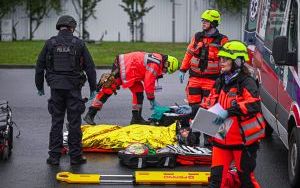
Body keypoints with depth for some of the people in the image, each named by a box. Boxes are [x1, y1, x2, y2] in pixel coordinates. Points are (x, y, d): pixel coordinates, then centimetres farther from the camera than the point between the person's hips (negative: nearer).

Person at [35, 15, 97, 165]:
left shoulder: (50, 43, 3)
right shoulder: (78, 43, 0)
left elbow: (40, 66, 7)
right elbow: (90, 67, 1)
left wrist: (40, 86, 18)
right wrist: (93, 88, 9)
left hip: (56, 87, 2)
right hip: (73, 88, -1)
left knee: (56, 122, 6)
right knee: (74, 123, 3)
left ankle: (54, 156, 5)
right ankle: (75, 156, 6)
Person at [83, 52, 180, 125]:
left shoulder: (157, 59, 11)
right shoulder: (155, 65, -20)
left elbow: (149, 80, 22)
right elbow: (148, 84, -19)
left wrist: (152, 100, 21)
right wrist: (152, 100, -7)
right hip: (122, 67, -11)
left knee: (138, 90, 7)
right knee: (107, 90, -12)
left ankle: (136, 117, 10)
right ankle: (90, 115, -12)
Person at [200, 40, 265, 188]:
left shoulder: (246, 83, -13)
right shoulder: (220, 83, 11)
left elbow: (254, 104, -28)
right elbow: (210, 103, 20)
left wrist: (228, 111, -33)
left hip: (243, 139, -6)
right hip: (222, 137, 7)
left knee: (245, 175, 5)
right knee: (217, 175, 2)